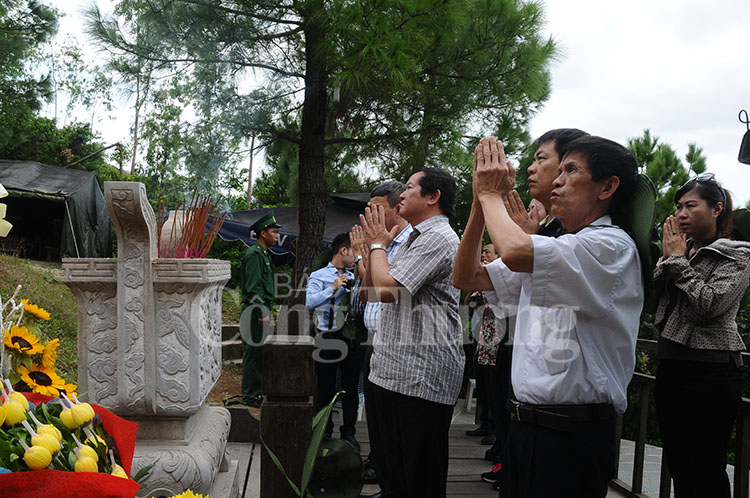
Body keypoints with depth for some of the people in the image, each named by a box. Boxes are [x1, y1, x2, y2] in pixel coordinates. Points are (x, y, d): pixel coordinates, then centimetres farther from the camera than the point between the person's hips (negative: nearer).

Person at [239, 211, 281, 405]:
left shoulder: (264, 254, 18)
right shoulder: (254, 255, -14)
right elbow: (253, 288, -20)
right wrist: (263, 314, -21)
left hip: (261, 311, 10)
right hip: (256, 313, -10)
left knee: (260, 354, 15)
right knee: (254, 354, -4)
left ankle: (255, 393, 24)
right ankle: (250, 396, 3)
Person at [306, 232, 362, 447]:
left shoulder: (353, 278, 17)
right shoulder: (319, 276, 1)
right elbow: (309, 301, -13)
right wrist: (333, 288, -14)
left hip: (351, 338, 4)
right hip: (328, 338, -4)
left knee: (351, 388, 9)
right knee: (325, 388, 3)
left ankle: (349, 432, 21)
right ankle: (325, 433, 17)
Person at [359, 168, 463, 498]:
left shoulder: (438, 238, -13)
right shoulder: (414, 239, 20)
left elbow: (386, 287, -21)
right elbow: (376, 291, 21)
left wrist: (378, 244, -4)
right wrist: (377, 245, 14)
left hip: (421, 375, -10)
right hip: (392, 370, 10)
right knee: (394, 467, 19)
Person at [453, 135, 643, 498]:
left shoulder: (611, 246, -14)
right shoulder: (549, 249, 14)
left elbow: (515, 250, -31)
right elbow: (466, 277, 11)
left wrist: (492, 195, -11)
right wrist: (481, 199, 0)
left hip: (573, 434, -7)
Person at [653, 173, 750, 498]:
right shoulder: (683, 251, 14)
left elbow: (710, 304, -19)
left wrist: (678, 259, -10)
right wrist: (667, 257, -3)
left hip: (709, 372, -7)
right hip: (670, 367, 7)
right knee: (678, 468, 16)